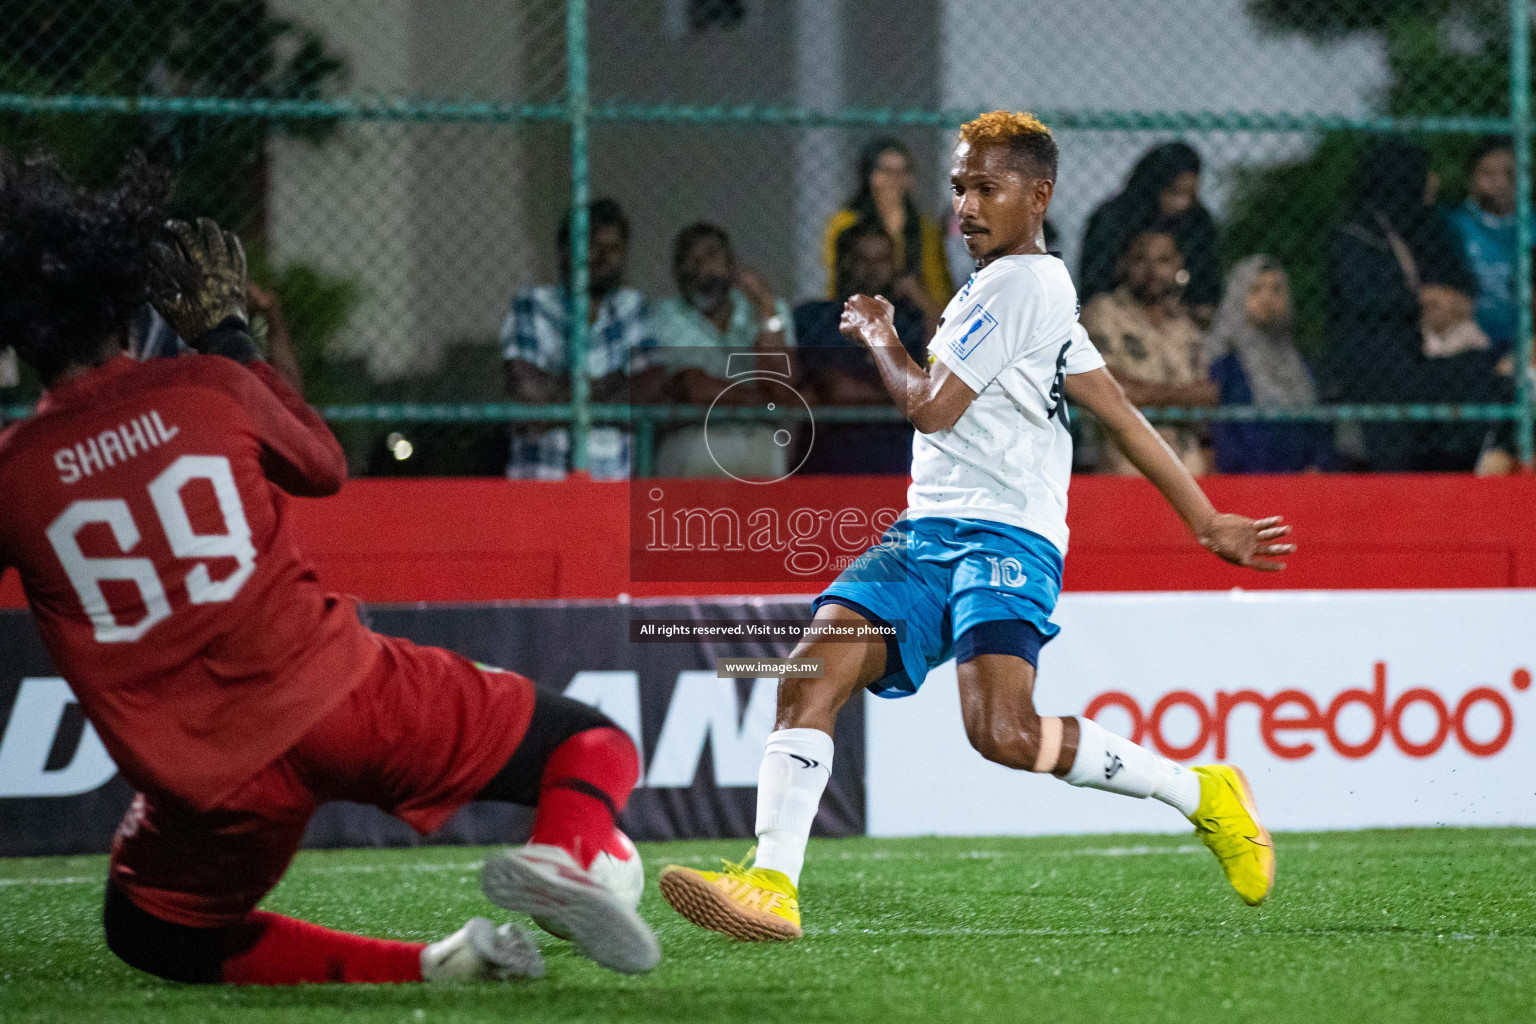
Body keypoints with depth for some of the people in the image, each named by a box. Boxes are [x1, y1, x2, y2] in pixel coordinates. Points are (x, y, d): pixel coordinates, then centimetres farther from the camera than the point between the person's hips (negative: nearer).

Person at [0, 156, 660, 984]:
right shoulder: (206, 389, -2)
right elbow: (324, 466, 18)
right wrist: (229, 339, 26)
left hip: (207, 787, -1)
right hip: (335, 697, 1)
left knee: (152, 934, 29)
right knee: (594, 748, 16)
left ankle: (423, 968, 7)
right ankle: (563, 855, -23)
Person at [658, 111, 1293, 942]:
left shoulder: (1023, 282, -7)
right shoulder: (993, 289, 23)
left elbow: (930, 408, -9)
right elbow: (1121, 414, 22)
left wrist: (878, 338, 10)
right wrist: (1208, 522, 22)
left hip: (1004, 536, -9)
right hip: (926, 532, 9)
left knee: (1003, 731, -27)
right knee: (810, 677, -12)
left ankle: (1203, 795, -6)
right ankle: (773, 884, -20)